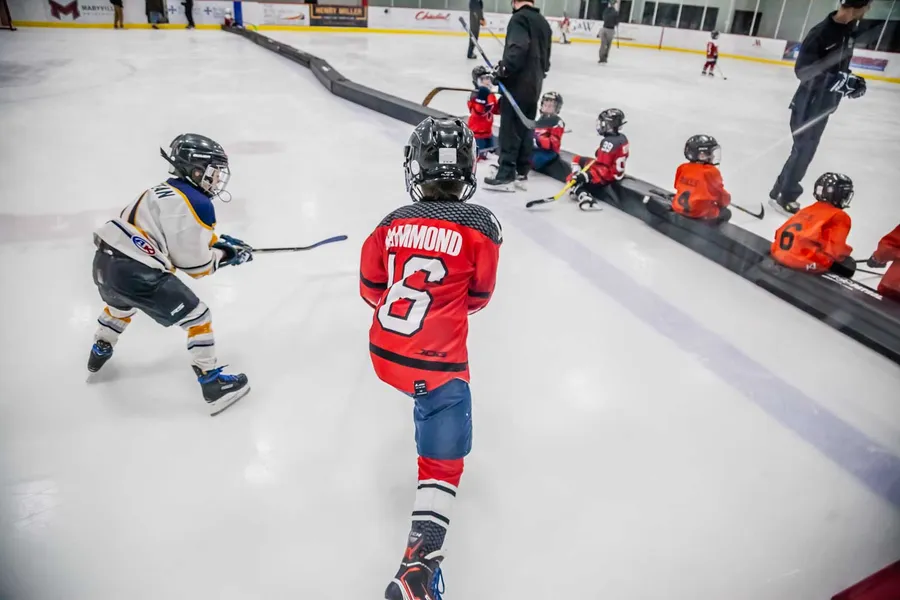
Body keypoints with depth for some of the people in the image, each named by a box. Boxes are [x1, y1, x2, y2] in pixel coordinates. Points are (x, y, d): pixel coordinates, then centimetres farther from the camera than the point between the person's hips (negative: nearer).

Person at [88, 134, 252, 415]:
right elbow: (195, 265, -9)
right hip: (135, 272, -10)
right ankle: (213, 385, 5)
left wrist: (223, 242, 22)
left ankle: (99, 352, 63)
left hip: (106, 260, 10)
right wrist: (227, 255, 6)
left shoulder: (167, 191, 15)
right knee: (197, 317, 2)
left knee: (121, 304, 40)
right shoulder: (197, 204, -12)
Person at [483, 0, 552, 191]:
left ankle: (506, 175, -8)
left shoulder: (519, 18, -9)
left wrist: (503, 69, -20)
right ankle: (522, 170, 20)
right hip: (534, 84, 9)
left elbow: (518, 48, -24)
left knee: (510, 129, -8)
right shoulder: (543, 22, 18)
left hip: (517, 83, -9)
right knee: (525, 128, 14)